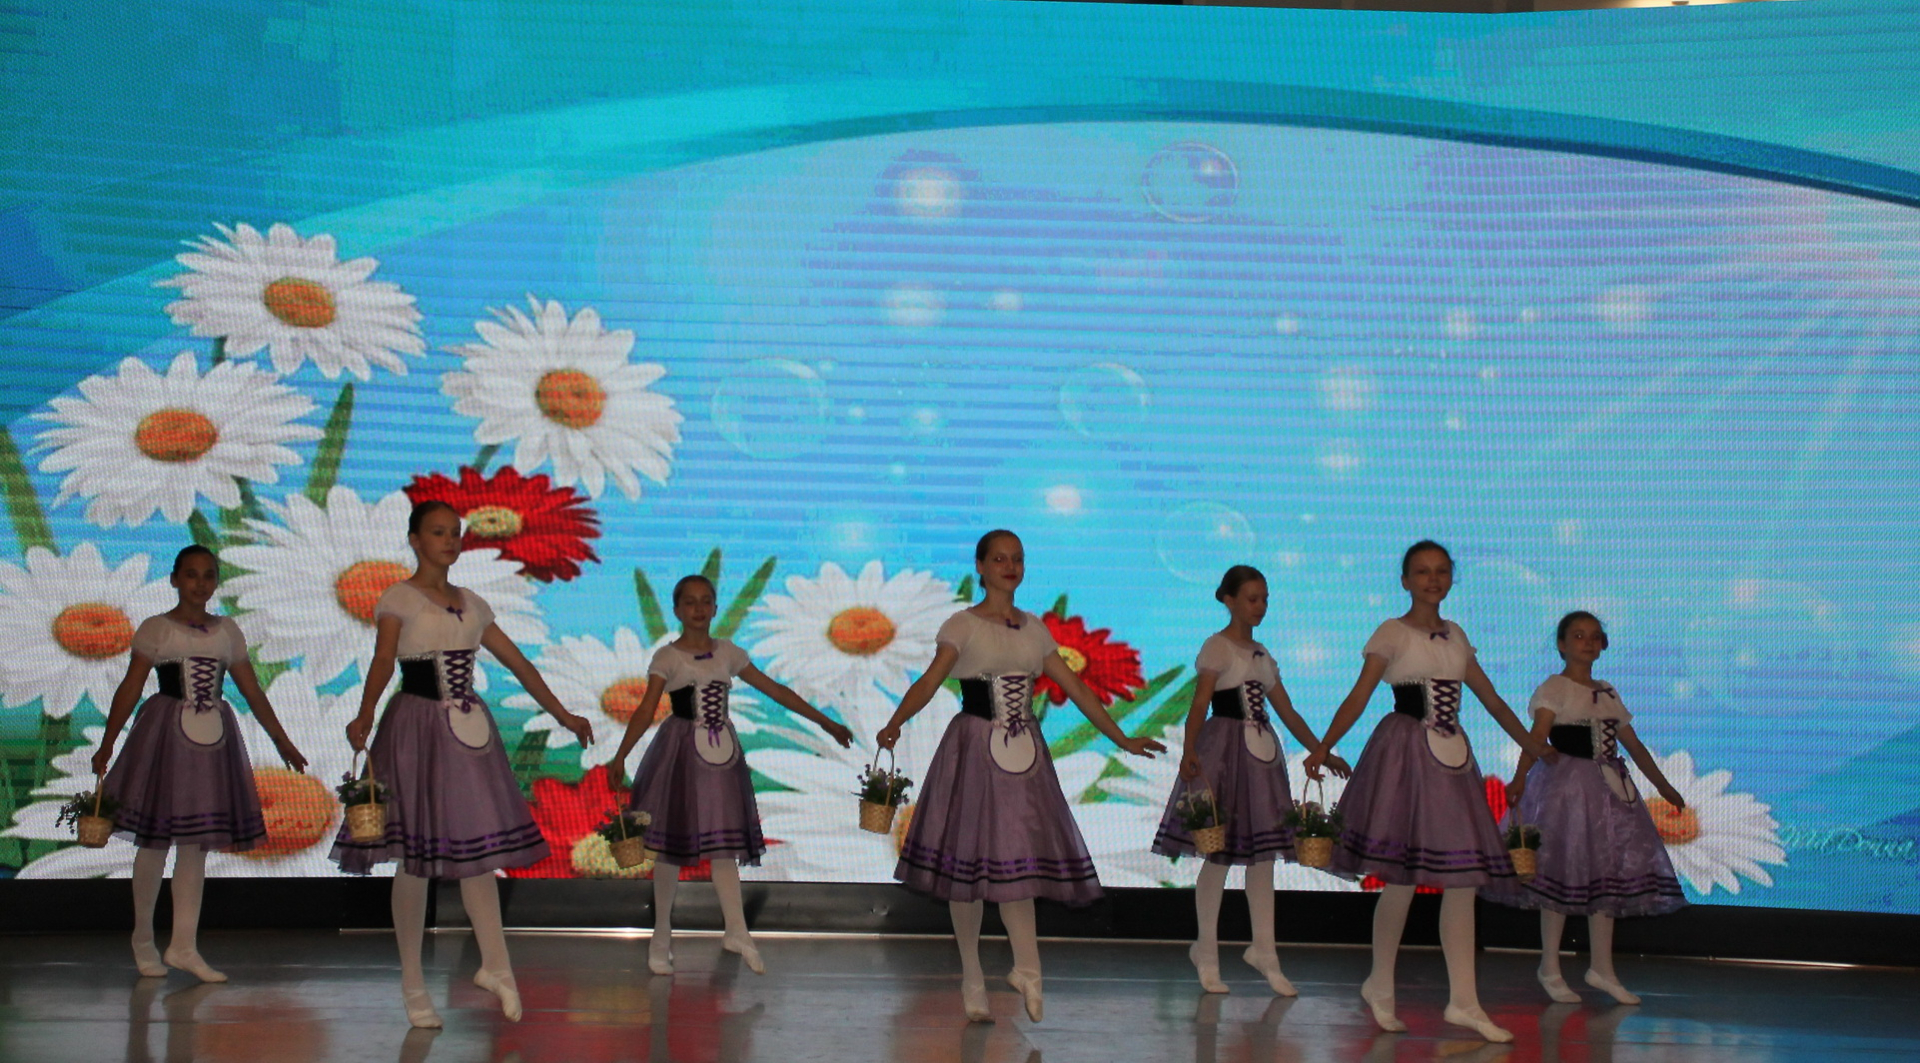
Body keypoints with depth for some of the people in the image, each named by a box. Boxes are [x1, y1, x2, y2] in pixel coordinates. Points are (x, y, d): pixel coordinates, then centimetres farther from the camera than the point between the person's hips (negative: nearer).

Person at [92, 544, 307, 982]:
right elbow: (130, 688, -6)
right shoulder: (155, 629, -2)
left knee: (197, 843, 4)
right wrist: (106, 745, -11)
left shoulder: (227, 631, 9)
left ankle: (184, 946, 8)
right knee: (155, 839, 3)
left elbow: (252, 690, 12)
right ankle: (143, 939, 19)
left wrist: (283, 741, 12)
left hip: (214, 739, 4)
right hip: (165, 733, -4)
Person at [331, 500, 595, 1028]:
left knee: (478, 845, 5)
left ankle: (496, 967, 13)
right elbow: (383, 660, -21)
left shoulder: (472, 605, 13)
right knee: (416, 856, 0)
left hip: (469, 727, 5)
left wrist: (563, 715, 15)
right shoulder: (399, 599, -5)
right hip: (417, 727, -5)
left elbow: (518, 663, 17)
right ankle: (413, 984, 9)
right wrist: (365, 717, -38)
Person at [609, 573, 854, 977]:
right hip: (680, 752, -3)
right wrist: (620, 756, -27)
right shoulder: (668, 657, -5)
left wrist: (826, 723, 9)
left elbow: (776, 691, 9)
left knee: (724, 843, 1)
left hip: (721, 752, 3)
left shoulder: (728, 654, 5)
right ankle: (661, 935, 15)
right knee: (672, 843, 4)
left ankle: (737, 932, 3)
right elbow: (646, 709, -15)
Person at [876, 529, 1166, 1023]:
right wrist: (895, 723, -28)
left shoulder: (1033, 628, 12)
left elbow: (1076, 688, 13)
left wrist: (1122, 739, 11)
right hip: (973, 748, -4)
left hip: (1023, 751, 4)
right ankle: (972, 981, 11)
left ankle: (1026, 971, 6)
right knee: (969, 859, 1)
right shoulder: (964, 625, -2)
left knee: (1019, 858, -1)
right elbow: (931, 679, -14)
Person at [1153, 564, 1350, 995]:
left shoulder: (1262, 655, 16)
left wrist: (1322, 753, 12)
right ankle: (1207, 953, 8)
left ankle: (1263, 950, 14)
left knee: (1263, 855, 7)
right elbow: (1200, 703, -16)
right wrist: (1189, 750, -30)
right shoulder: (1217, 647, -5)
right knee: (1219, 855, -2)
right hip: (1224, 751, -7)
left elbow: (1287, 712, 18)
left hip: (1262, 754, 7)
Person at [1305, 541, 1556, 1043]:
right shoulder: (1393, 633, -2)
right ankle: (1380, 987, 15)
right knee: (1401, 879, -3)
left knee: (1463, 880, 2)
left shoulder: (1455, 636, 15)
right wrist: (1323, 747, -23)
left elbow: (1492, 700, 20)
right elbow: (1359, 696, -11)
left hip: (1451, 757, 6)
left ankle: (1463, 1002, 6)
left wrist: (1537, 748, 20)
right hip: (1406, 753, -6)